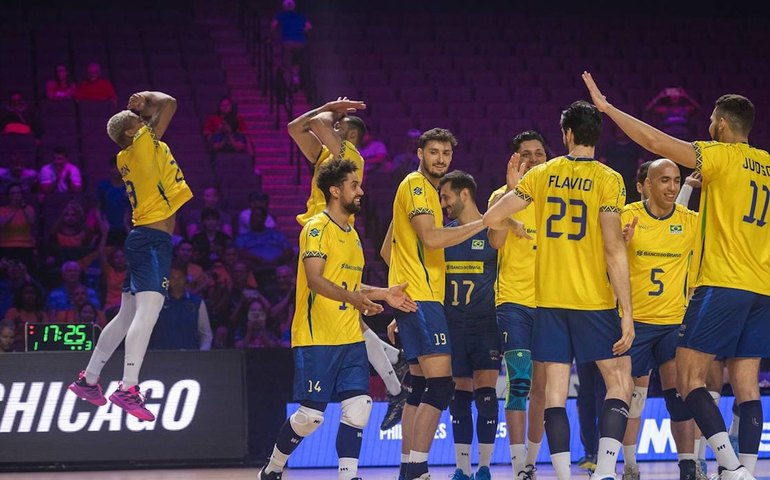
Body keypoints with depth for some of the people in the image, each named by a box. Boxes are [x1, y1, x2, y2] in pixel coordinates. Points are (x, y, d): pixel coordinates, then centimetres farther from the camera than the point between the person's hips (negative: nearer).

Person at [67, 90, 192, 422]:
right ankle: (128, 388, -31)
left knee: (127, 315, 17)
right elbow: (169, 104, -11)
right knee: (148, 311, -20)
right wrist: (149, 98, 5)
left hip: (142, 237, 10)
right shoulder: (143, 143, -8)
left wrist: (139, 107, 20)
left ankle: (88, 379, 23)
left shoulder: (128, 156, 15)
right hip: (153, 239, -10)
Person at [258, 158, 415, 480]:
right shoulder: (317, 228, -8)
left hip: (350, 339, 8)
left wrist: (383, 294, 15)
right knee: (311, 416, -5)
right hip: (316, 339, -8)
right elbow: (315, 279, -19)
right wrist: (353, 297, -33)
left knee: (358, 407, -6)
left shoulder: (351, 233, 19)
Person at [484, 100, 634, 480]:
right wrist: (627, 312, -11)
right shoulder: (607, 179, -7)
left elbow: (490, 218, 3)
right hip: (594, 300, -3)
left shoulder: (540, 175, 3)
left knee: (555, 388, 5)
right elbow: (614, 249, -12)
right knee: (619, 380, 5)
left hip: (549, 300, 3)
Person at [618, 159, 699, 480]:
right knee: (632, 397, 2)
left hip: (675, 321, 1)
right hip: (635, 320, -1)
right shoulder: (627, 216, -4)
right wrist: (620, 243, -23)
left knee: (679, 398, -7)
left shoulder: (691, 222, 1)